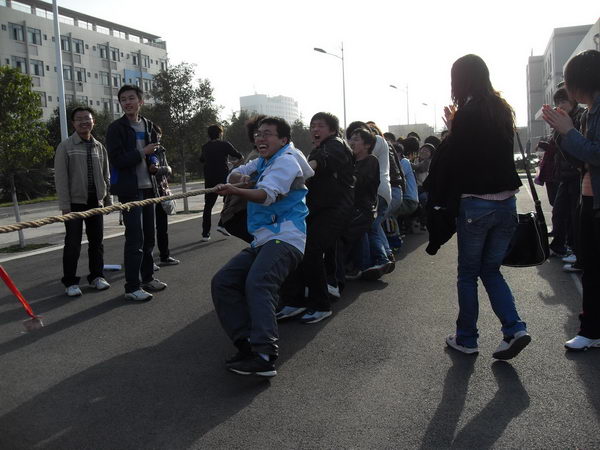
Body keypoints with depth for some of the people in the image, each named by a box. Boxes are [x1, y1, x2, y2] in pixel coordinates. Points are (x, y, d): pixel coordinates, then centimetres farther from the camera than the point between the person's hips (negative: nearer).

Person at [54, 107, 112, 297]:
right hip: (75, 202, -4)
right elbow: (60, 178, -7)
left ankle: (96, 276, 22)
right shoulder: (65, 146, -3)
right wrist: (65, 205, -12)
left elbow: (106, 176, 16)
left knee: (97, 241, 9)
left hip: (96, 202, 4)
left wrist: (108, 200, 11)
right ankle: (70, 282, 8)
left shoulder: (99, 147, 11)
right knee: (73, 243, -1)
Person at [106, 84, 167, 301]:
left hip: (148, 187, 7)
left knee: (148, 235, 13)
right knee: (135, 238, -9)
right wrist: (143, 153, -13)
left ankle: (147, 277, 25)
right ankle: (132, 287, -4)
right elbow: (116, 160, -15)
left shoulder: (148, 126, 13)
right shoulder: (116, 128, -6)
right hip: (130, 189, -7)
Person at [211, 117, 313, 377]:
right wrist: (240, 177, -4)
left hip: (285, 238, -9)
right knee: (222, 282, -6)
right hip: (261, 241, 9)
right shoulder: (261, 163, 24)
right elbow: (235, 174, 20)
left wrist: (235, 191, -38)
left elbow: (268, 194, -21)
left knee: (257, 283, -32)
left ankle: (264, 356, -41)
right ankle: (248, 343, -13)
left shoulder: (287, 160, -4)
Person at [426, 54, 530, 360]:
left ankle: (466, 339, 18)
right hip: (506, 203, 6)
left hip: (475, 204, -6)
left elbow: (452, 159, -12)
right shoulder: (502, 110, 9)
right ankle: (514, 329, 3)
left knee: (468, 274, 8)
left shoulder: (467, 113, -12)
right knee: (491, 269, 17)